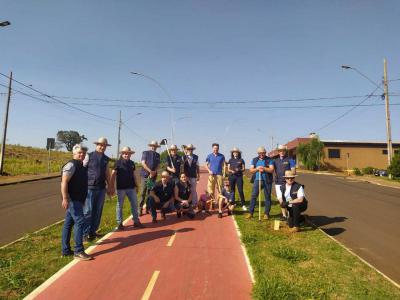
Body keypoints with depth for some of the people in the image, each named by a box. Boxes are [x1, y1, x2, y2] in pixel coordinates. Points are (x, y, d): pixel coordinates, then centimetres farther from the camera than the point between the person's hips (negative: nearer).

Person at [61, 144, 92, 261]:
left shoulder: (80, 166, 17)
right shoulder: (71, 165, -12)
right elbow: (64, 182, -21)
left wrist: (83, 199, 30)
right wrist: (65, 198, -29)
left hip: (77, 199, 10)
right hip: (72, 199, -10)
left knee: (68, 223, 13)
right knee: (80, 222, -11)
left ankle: (66, 250, 22)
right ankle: (78, 251, -5)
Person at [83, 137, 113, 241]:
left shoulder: (106, 159, 11)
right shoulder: (89, 156, -3)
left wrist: (110, 186, 18)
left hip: (101, 188, 5)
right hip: (90, 187, -5)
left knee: (97, 211, 11)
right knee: (88, 211, -2)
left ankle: (93, 231, 24)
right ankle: (85, 233, 9)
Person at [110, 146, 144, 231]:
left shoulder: (132, 163, 9)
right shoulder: (118, 162, -5)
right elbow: (113, 174, -7)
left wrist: (136, 185, 15)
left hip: (131, 187, 5)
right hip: (121, 188, -4)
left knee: (134, 204, 7)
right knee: (120, 205, 6)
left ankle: (136, 221, 17)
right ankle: (119, 223, 16)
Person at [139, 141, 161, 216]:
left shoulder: (157, 155, 14)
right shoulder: (145, 153, 3)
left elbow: (158, 165, 8)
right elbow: (143, 163, -7)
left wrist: (154, 172, -11)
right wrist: (150, 171, -17)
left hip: (153, 176, 4)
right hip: (144, 175, -4)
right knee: (143, 193, -3)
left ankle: (148, 208, 15)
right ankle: (140, 209, 1)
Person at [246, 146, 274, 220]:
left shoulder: (269, 160, 3)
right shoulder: (254, 160, 12)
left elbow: (271, 170, -7)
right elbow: (251, 170, 5)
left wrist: (264, 168, -20)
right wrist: (257, 168, -13)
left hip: (267, 181, -2)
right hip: (257, 180, 2)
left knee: (267, 197, 3)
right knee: (253, 196, -2)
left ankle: (266, 213, 12)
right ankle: (250, 212, 3)